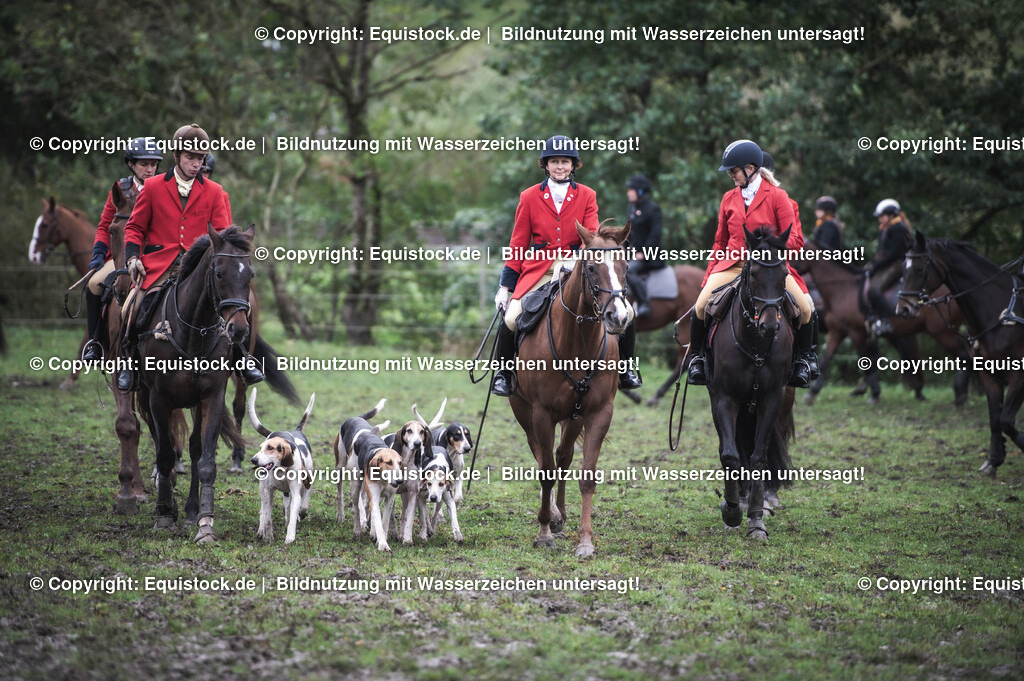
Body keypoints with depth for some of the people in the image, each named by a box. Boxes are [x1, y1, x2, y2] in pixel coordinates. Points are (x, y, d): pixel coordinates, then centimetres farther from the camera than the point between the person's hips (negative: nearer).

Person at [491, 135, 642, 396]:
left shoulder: (587, 196, 8)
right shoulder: (529, 197, 6)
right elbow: (518, 245, 8)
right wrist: (505, 286, 3)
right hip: (540, 271, -1)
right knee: (511, 318, -24)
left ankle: (625, 369, 7)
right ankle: (503, 372, 2)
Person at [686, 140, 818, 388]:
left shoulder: (777, 196, -2)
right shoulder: (729, 198, 10)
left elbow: (795, 241, -5)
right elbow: (720, 243, 18)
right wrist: (707, 279, 13)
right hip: (733, 265, 3)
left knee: (804, 308, -21)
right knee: (701, 306, -20)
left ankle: (804, 357, 7)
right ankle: (697, 356, 5)